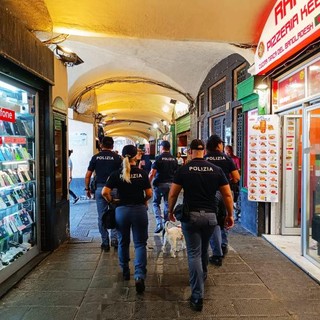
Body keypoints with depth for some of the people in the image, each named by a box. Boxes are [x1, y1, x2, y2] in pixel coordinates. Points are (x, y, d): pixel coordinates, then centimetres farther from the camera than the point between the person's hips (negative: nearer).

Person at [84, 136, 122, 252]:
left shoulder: (95, 157, 4)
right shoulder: (117, 157, 0)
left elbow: (88, 175, 2)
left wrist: (87, 188, 12)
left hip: (100, 188, 1)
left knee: (102, 216, 9)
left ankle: (105, 243, 15)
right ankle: (114, 238, 3)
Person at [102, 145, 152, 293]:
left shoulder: (116, 174, -4)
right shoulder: (142, 173, -4)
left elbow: (105, 192, -12)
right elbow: (149, 194, -4)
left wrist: (111, 200, 5)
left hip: (122, 210, 1)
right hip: (140, 209, -1)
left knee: (123, 242, 20)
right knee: (140, 244, 7)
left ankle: (125, 272, 35)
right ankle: (140, 276, -8)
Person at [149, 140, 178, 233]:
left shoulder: (159, 158, -10)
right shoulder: (174, 159, 6)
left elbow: (152, 173, -16)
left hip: (159, 184, -4)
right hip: (170, 184, 4)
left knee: (155, 203, 10)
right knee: (167, 204, 14)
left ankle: (159, 223, -4)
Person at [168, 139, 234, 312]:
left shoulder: (183, 170, -4)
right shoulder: (216, 170, 1)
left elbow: (173, 194, -2)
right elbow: (227, 195, 1)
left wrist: (171, 212, 13)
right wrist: (230, 215, 12)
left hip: (190, 215, -3)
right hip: (210, 216, 3)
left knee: (194, 254, 2)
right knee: (204, 250, 24)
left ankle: (197, 297, 1)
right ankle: (202, 277, 46)